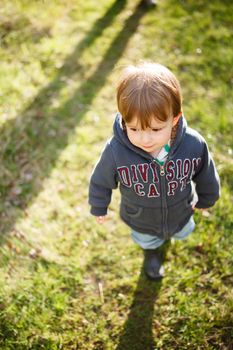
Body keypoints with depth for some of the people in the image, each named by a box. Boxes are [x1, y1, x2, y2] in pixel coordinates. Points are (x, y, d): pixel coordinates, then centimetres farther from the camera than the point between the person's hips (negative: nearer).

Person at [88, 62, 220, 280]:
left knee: (181, 233, 37)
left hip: (180, 215, 1)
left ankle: (172, 233, 74)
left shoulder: (194, 145, -34)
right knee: (148, 242, 34)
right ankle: (152, 253, 71)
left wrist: (205, 199, 7)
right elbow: (101, 182, -16)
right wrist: (99, 207, 2)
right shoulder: (115, 152, -38)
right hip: (141, 222, -1)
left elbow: (206, 177, -11)